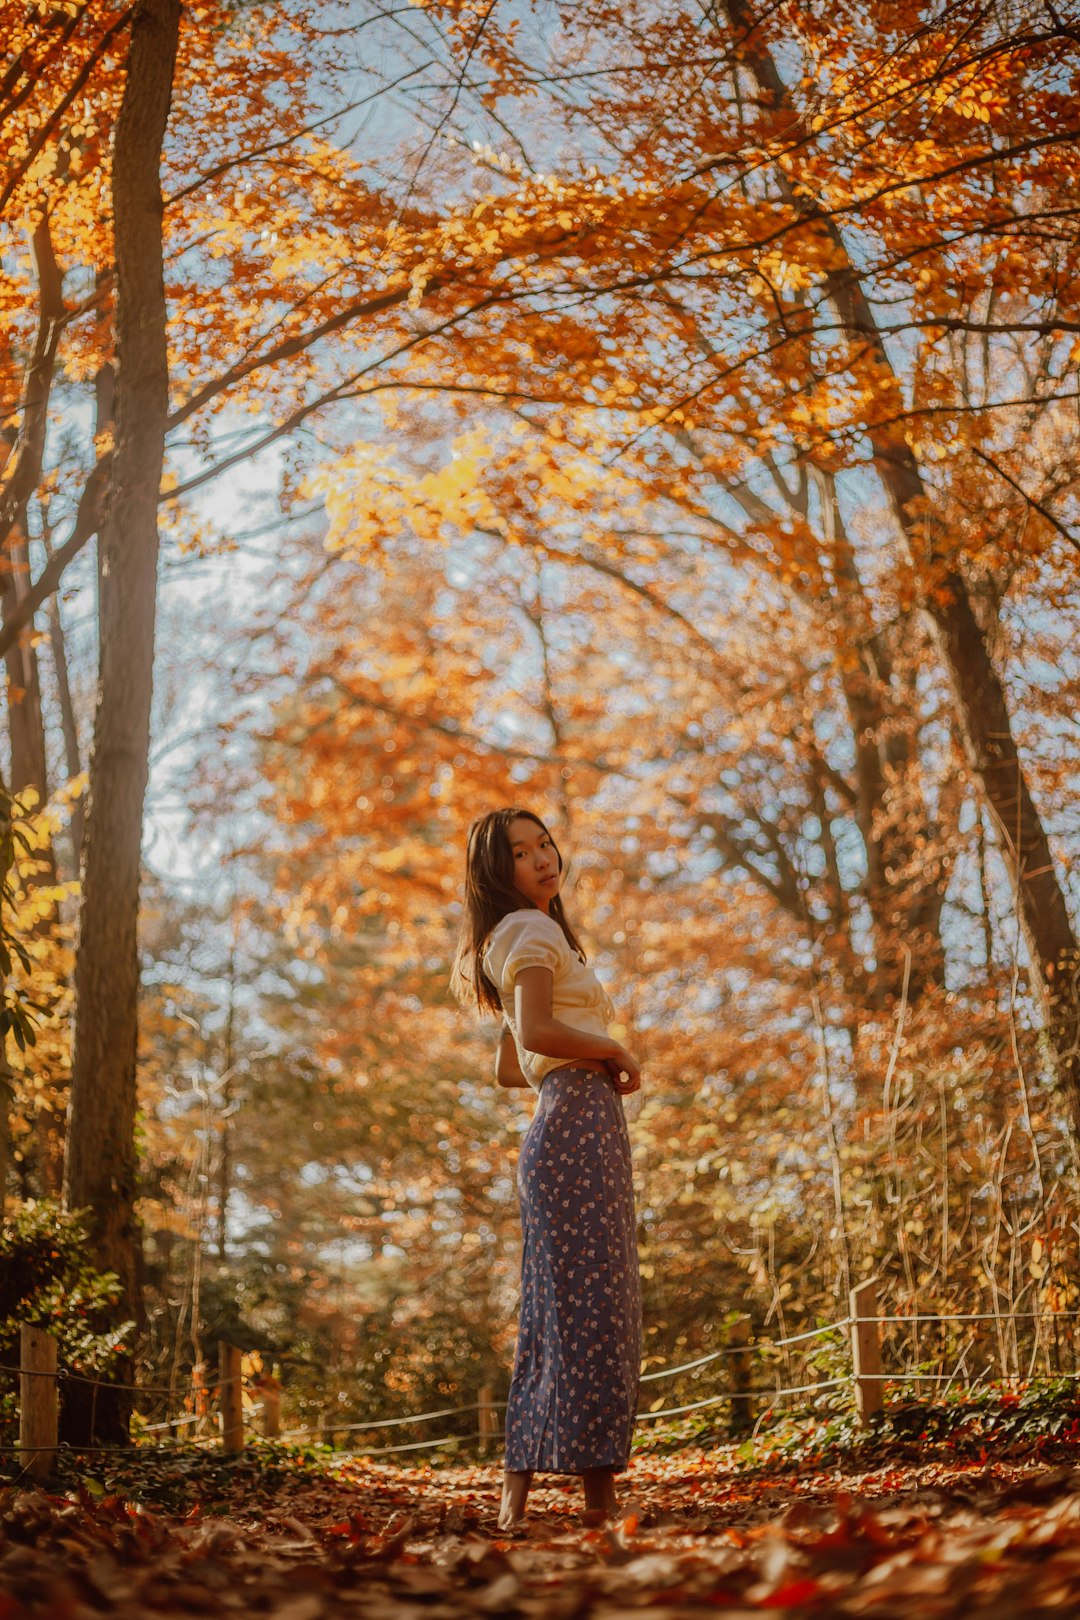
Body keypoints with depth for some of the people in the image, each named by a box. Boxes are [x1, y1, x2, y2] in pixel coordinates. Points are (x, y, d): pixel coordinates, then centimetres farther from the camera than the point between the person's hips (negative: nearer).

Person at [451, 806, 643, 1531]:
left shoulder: (525, 937, 24)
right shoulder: (534, 930, -5)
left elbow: (508, 1068, 26)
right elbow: (537, 1032, -22)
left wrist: (596, 1071, 16)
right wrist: (616, 1052, -9)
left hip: (572, 1125, 10)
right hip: (578, 1125, -10)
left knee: (558, 1316, 8)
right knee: (592, 1308, -11)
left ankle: (521, 1489, 10)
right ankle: (599, 1491, -11)